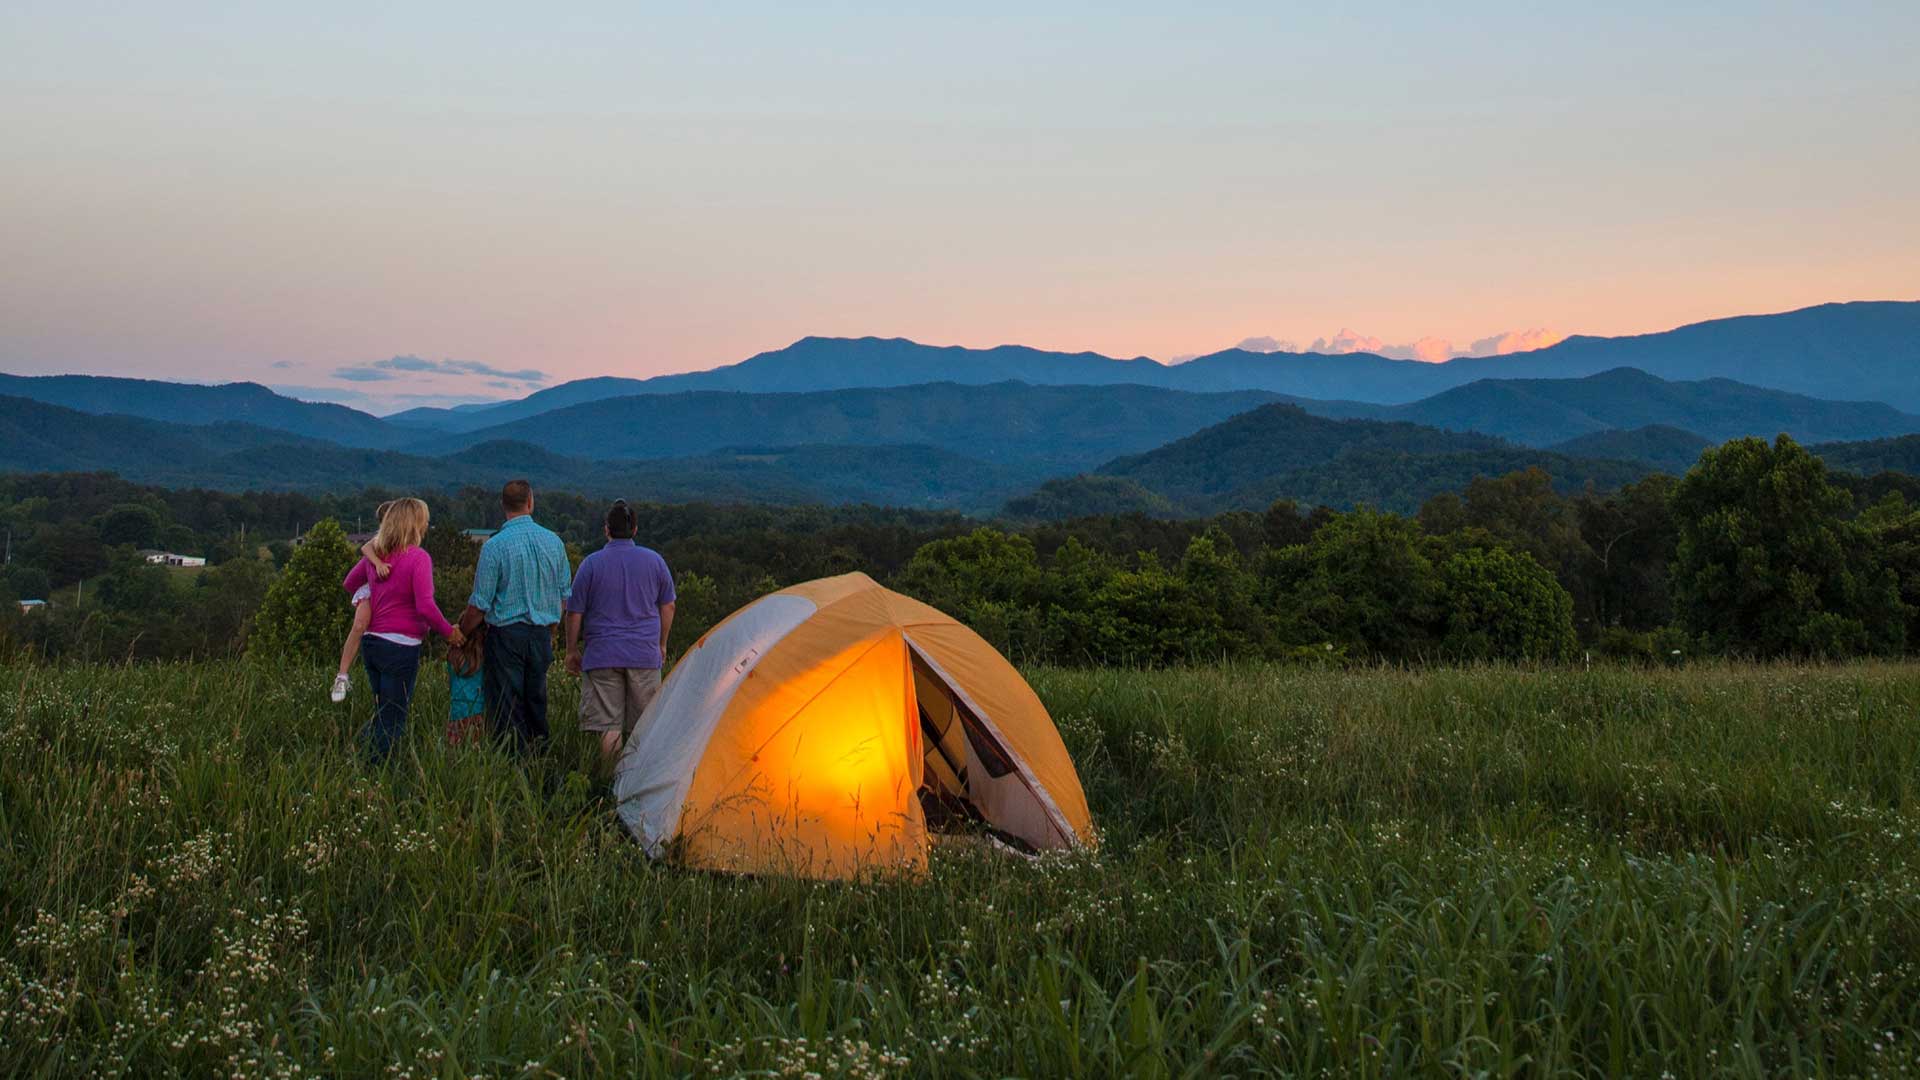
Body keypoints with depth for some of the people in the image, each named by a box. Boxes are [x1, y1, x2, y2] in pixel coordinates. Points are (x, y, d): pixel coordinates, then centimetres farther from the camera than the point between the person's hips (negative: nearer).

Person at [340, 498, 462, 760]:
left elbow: (349, 584, 22)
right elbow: (425, 606, -21)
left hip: (371, 641, 7)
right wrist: (449, 632, -9)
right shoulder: (418, 557, -15)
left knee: (382, 713, 22)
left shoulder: (374, 554, 6)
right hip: (401, 647, -7)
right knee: (393, 721, 2)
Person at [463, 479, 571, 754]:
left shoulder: (495, 545, -11)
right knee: (536, 700, 15)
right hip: (542, 634, 4)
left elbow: (480, 604, -10)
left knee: (505, 706, 1)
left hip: (506, 634, -4)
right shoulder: (553, 541, 3)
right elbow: (564, 595, 10)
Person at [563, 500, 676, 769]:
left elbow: (575, 613, 1)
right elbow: (667, 607, 13)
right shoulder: (654, 561, 5)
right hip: (644, 655, 2)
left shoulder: (591, 564, -3)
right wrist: (661, 645, 25)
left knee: (608, 724, 0)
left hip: (603, 655, -2)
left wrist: (572, 651, 13)